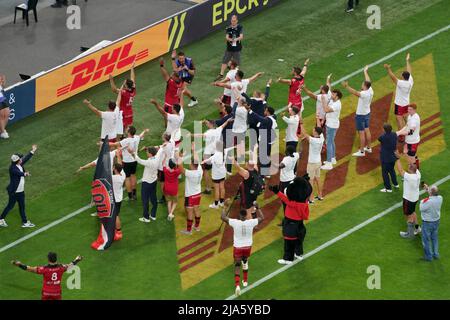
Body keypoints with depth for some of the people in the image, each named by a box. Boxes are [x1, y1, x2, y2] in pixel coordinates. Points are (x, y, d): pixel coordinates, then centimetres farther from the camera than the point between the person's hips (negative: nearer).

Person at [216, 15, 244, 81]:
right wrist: (230, 39, -37)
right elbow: (226, 37, -13)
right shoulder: (228, 28, -3)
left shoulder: (240, 28, -5)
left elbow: (241, 37, -17)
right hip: (229, 48, 1)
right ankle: (221, 74, 16)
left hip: (237, 49, -1)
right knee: (224, 61, 4)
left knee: (237, 63, 8)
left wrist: (236, 39, -38)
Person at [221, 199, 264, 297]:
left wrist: (226, 206, 0)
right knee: (245, 262, 30)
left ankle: (237, 285, -16)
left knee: (237, 266, 3)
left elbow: (223, 217, -9)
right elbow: (262, 218, 2)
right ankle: (245, 281, 40)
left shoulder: (235, 222, -21)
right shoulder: (251, 222, -17)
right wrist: (257, 208, 9)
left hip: (237, 247, -2)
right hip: (247, 247, 2)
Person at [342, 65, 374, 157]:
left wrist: (346, 87, -60)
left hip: (361, 115, -9)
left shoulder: (364, 94, -30)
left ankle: (361, 151, 5)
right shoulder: (370, 90, -6)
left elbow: (355, 92, -48)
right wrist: (365, 72, 27)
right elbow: (368, 81, 11)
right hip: (367, 113, 9)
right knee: (367, 130, 20)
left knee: (361, 133, -1)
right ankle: (368, 147, 32)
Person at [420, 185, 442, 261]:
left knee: (426, 240, 15)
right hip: (436, 220, 6)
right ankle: (436, 254, 38)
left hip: (427, 223, -6)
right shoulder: (440, 198, -18)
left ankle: (429, 256, 27)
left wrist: (422, 201, -1)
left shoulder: (428, 201, -36)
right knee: (434, 238, 26)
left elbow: (421, 208, -18)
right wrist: (427, 189, 8)